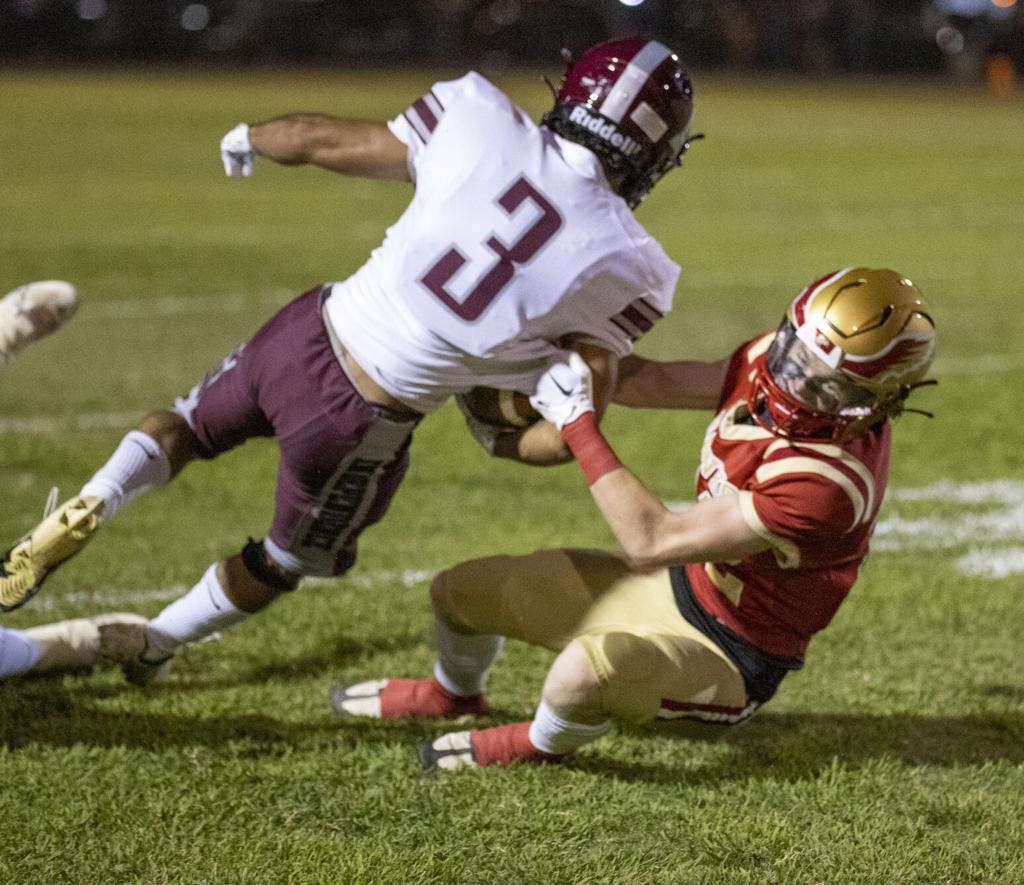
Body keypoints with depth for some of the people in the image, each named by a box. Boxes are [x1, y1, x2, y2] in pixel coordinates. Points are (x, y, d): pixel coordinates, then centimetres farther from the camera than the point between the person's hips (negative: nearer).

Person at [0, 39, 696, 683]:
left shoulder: (482, 128, -8)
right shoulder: (623, 267, -13)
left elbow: (319, 139, 5)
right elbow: (573, 434, -11)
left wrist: (249, 139, 26)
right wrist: (511, 441, 11)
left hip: (306, 334, 2)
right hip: (359, 426, -2)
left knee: (190, 425, 32)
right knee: (289, 560, 29)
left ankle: (88, 510, 9)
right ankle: (154, 646, 43)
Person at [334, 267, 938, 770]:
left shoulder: (825, 481, -37)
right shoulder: (775, 363, -14)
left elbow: (650, 541, -32)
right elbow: (658, 385, 0)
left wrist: (578, 421, -28)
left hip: (725, 658, -8)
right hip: (684, 585, 8)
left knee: (586, 671, -39)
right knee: (461, 591, 10)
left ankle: (542, 744, -1)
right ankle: (456, 691, 47)